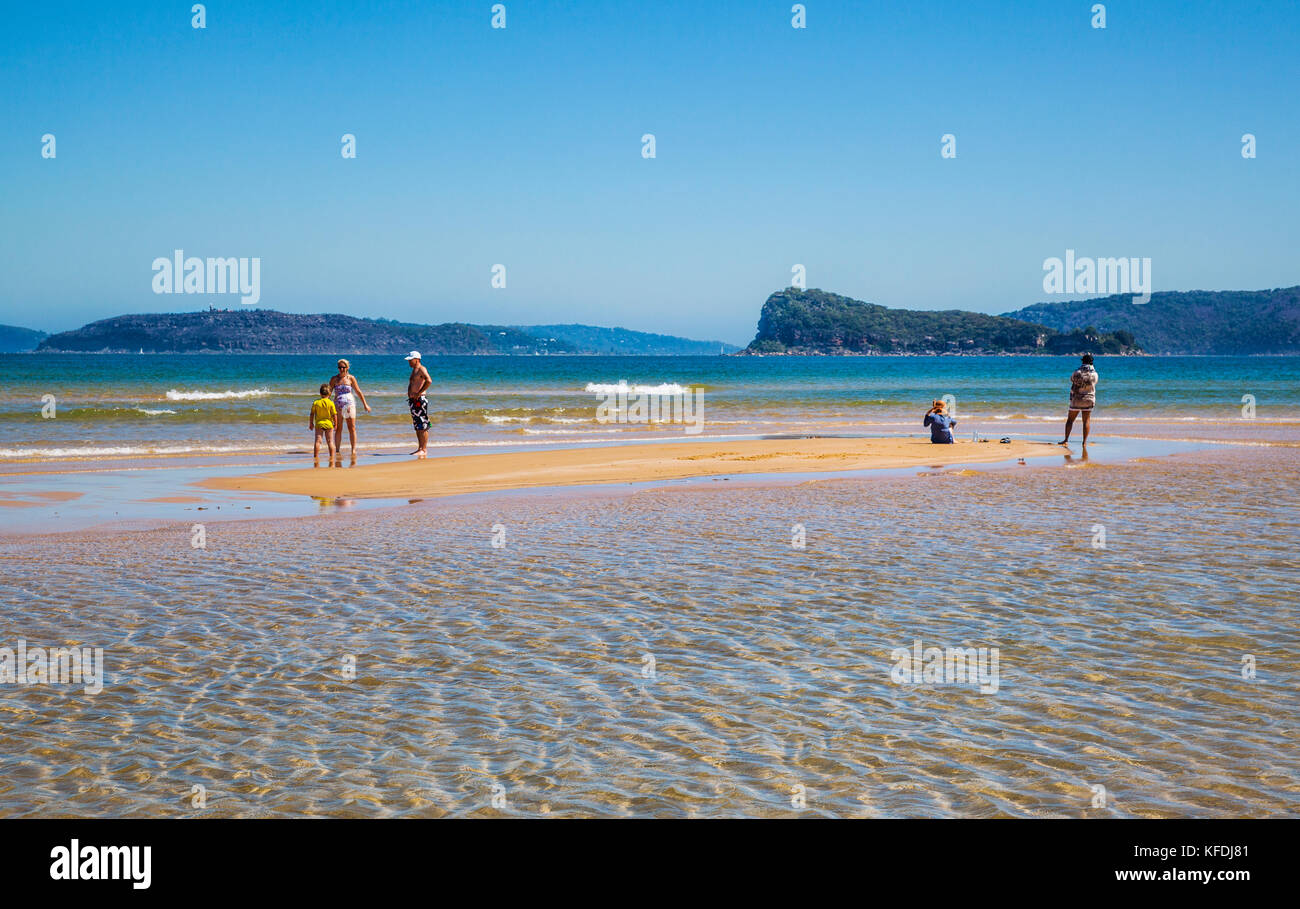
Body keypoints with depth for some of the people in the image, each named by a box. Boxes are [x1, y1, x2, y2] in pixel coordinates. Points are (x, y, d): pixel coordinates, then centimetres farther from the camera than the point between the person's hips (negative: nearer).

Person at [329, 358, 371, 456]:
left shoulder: (351, 378, 3)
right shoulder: (334, 379, 5)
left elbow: (358, 392, 8)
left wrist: (365, 404, 10)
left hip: (349, 404, -1)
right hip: (337, 406, 1)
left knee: (352, 428, -3)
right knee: (338, 429, 1)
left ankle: (354, 450, -1)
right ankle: (337, 450, 4)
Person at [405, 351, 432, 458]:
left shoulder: (421, 369, -10)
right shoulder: (413, 370, 19)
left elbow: (429, 381, -26)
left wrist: (419, 393, -21)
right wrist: (409, 392, 16)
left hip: (420, 399, -10)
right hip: (413, 400, 10)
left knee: (423, 426, -9)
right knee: (417, 426, 11)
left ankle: (424, 450, -10)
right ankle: (420, 448, 15)